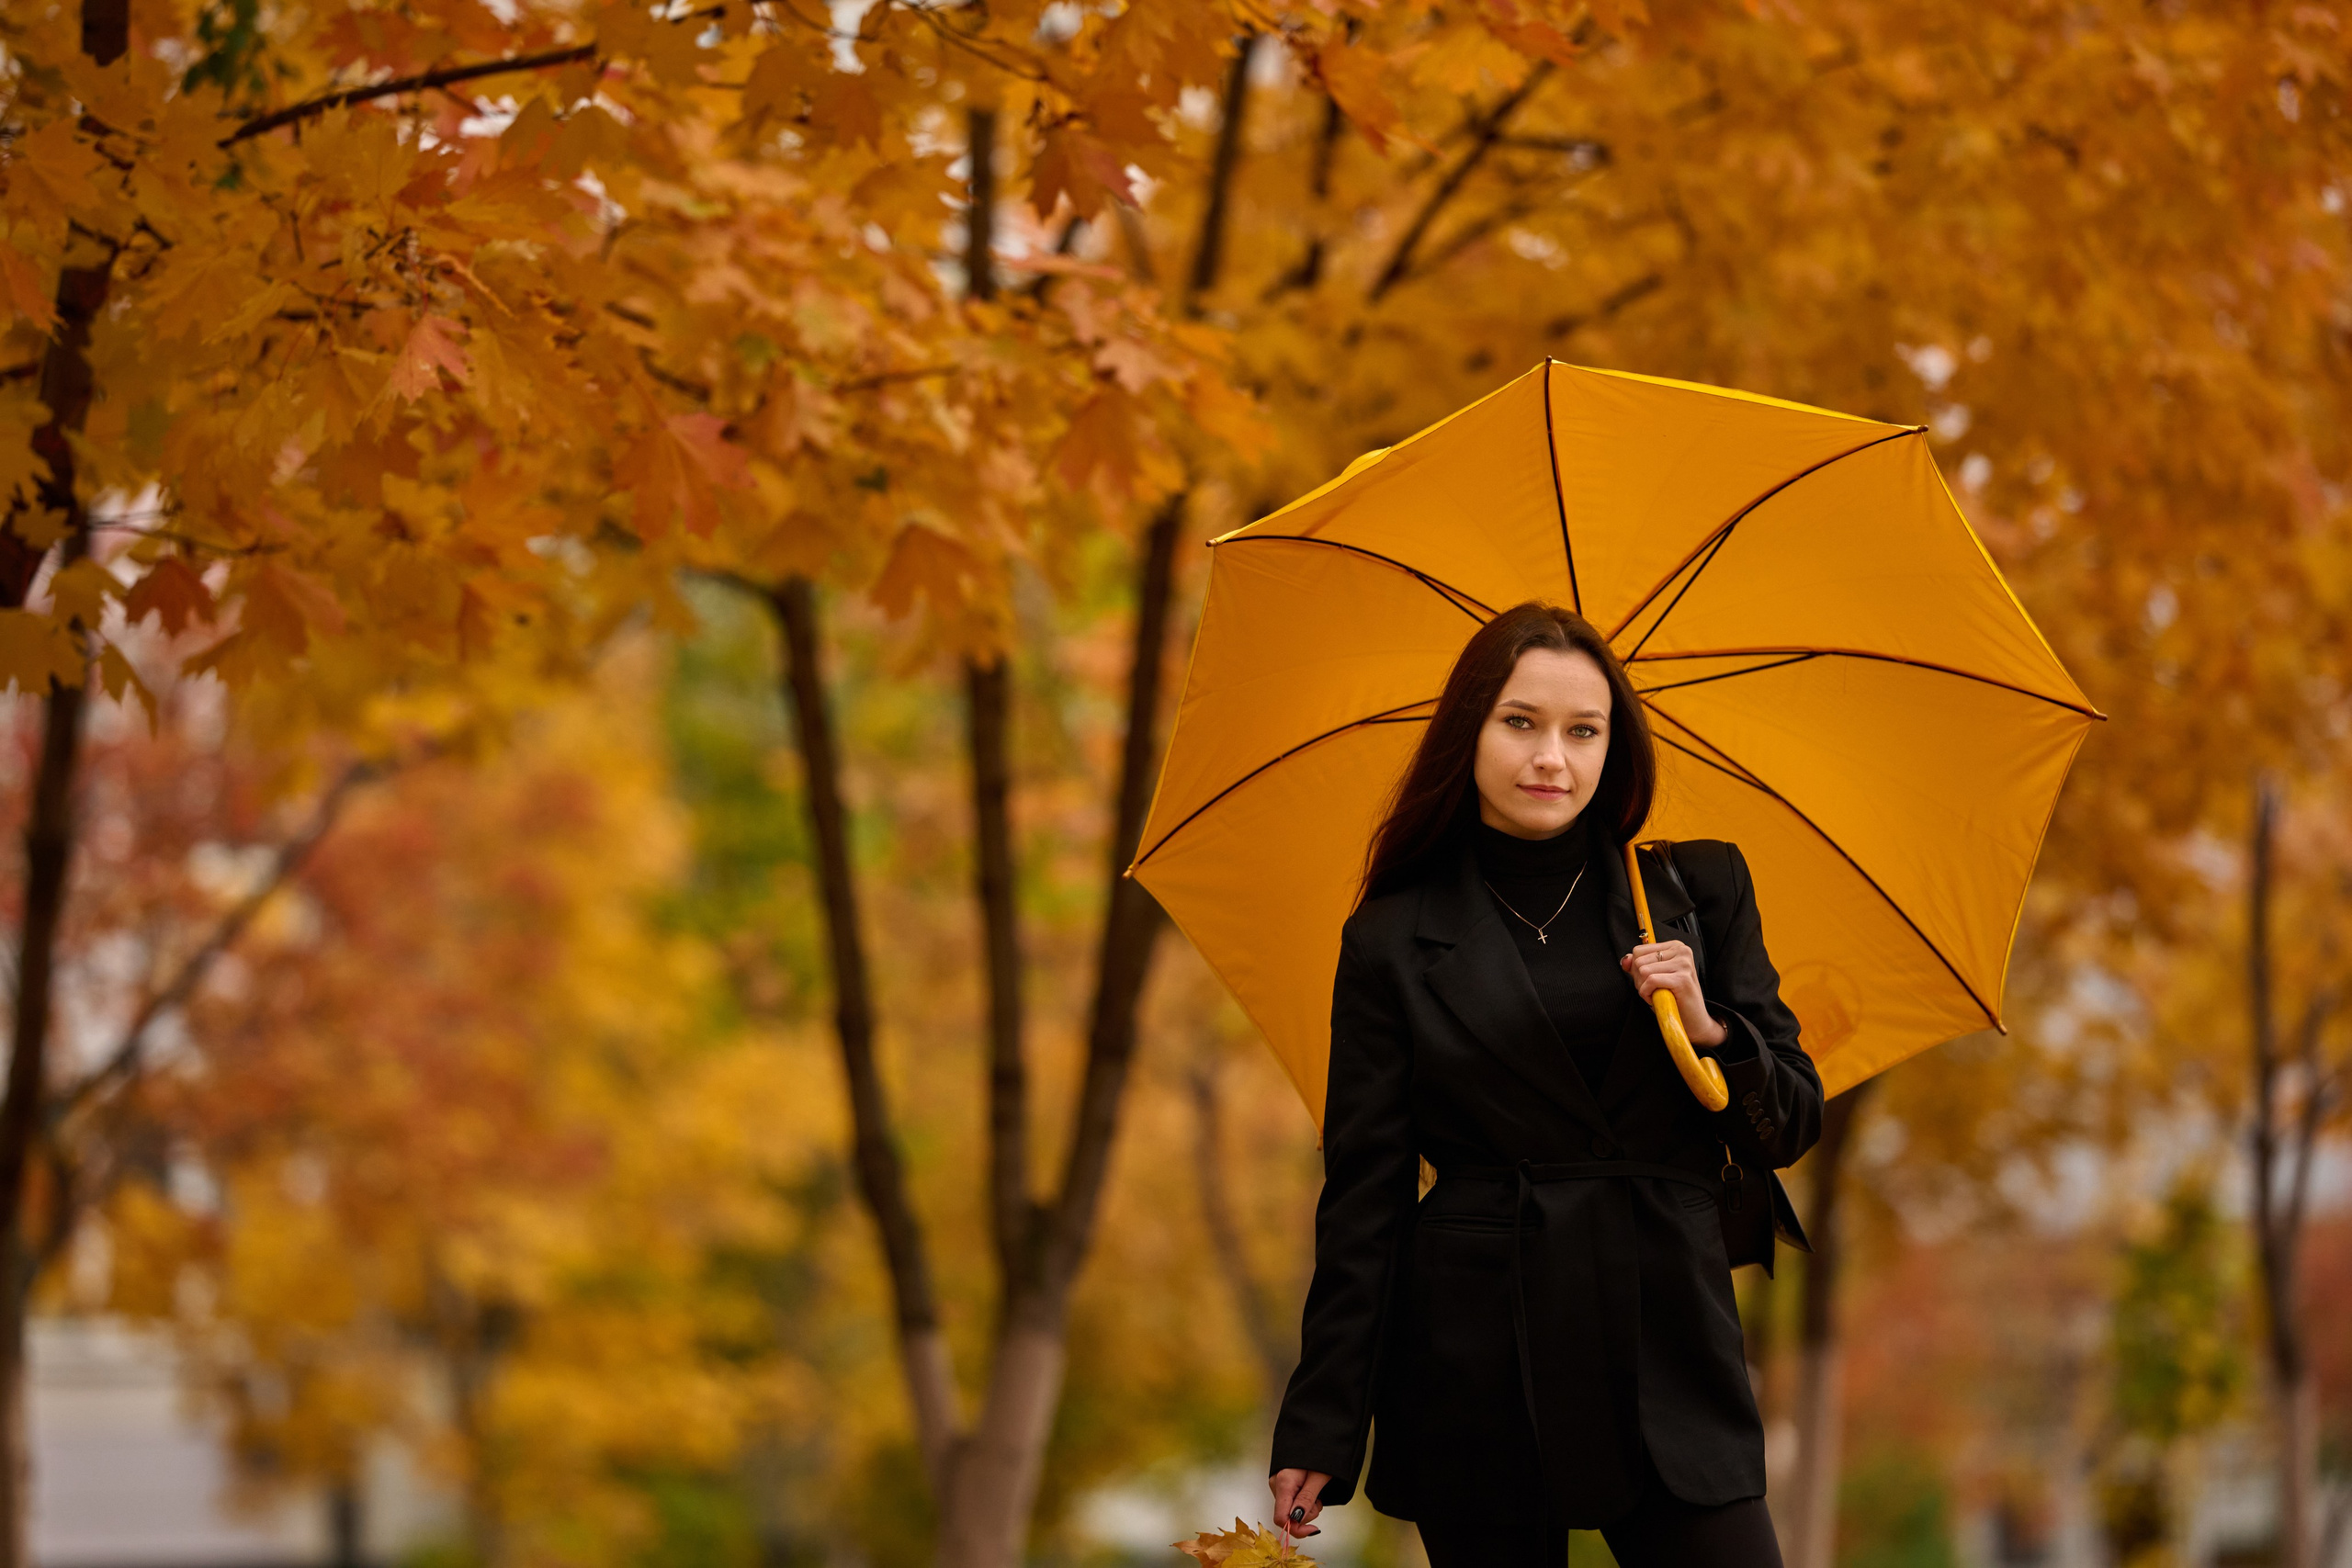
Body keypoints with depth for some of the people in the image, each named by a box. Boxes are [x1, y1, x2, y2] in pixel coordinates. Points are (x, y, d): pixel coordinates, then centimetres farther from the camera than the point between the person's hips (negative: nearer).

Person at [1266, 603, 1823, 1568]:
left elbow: (1792, 1123, 11)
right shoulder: (1394, 943, 3)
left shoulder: (1698, 889, 9)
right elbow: (1364, 1196, 3)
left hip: (1670, 1353, 1)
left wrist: (1710, 1030, -10)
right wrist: (1320, 1431, -2)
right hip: (1477, 1370, -1)